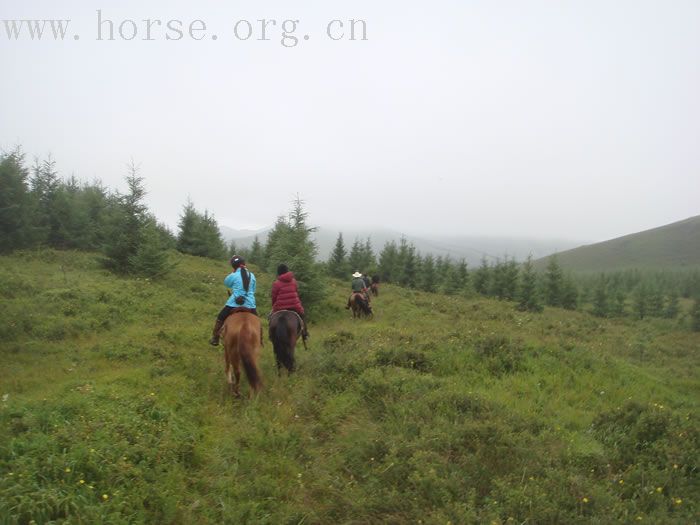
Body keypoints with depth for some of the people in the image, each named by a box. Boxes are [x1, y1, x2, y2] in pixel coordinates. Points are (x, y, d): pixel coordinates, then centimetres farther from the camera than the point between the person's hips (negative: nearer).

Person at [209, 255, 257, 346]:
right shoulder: (252, 276, 5)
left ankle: (215, 339, 21)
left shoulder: (233, 276, -6)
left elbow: (226, 283, 15)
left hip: (234, 304, -2)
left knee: (220, 318, 17)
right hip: (250, 305, 3)